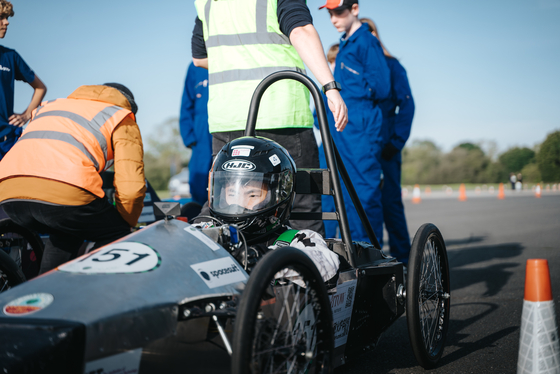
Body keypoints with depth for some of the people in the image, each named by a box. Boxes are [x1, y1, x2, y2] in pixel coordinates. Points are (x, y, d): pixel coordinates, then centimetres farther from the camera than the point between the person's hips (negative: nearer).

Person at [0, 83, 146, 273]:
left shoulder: (49, 106, 40)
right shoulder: (122, 118, 22)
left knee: (68, 232, 33)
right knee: (115, 237, 18)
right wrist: (126, 226, 29)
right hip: (63, 191, -6)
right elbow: (131, 187, 10)